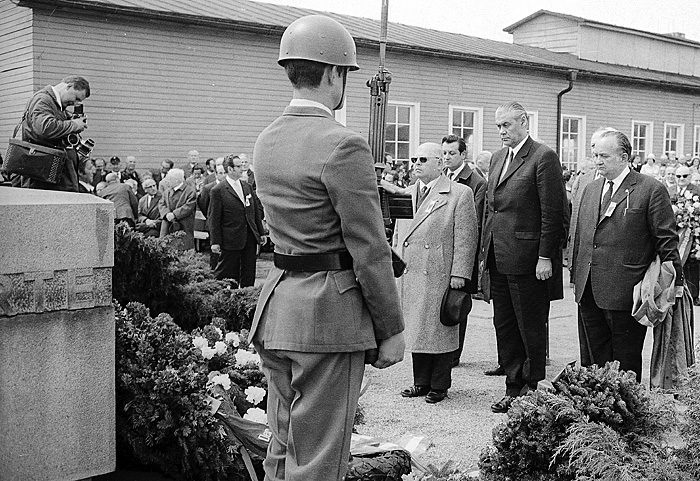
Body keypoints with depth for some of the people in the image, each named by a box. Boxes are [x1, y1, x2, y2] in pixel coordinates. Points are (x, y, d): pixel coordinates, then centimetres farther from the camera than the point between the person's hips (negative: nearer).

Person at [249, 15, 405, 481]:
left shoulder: (266, 141, 9)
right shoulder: (343, 146, -17)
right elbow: (369, 251, -16)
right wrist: (391, 329, -7)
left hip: (276, 304, 9)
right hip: (328, 314, -8)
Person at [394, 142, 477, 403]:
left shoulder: (460, 194, -3)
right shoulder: (407, 194, 16)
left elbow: (466, 237, -8)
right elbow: (397, 235, 20)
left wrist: (459, 273, -13)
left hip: (440, 276, -6)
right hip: (410, 275, 6)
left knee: (440, 329, 2)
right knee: (416, 329, 10)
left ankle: (439, 385, 14)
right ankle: (421, 381, 22)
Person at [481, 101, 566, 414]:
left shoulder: (543, 157, -8)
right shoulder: (498, 158, 16)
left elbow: (552, 212, -12)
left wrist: (545, 257, -16)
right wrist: (485, 251, 13)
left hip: (527, 258, -8)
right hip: (498, 259, 8)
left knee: (531, 328, 3)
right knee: (504, 327, 12)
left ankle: (532, 391, 15)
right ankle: (513, 390, 22)